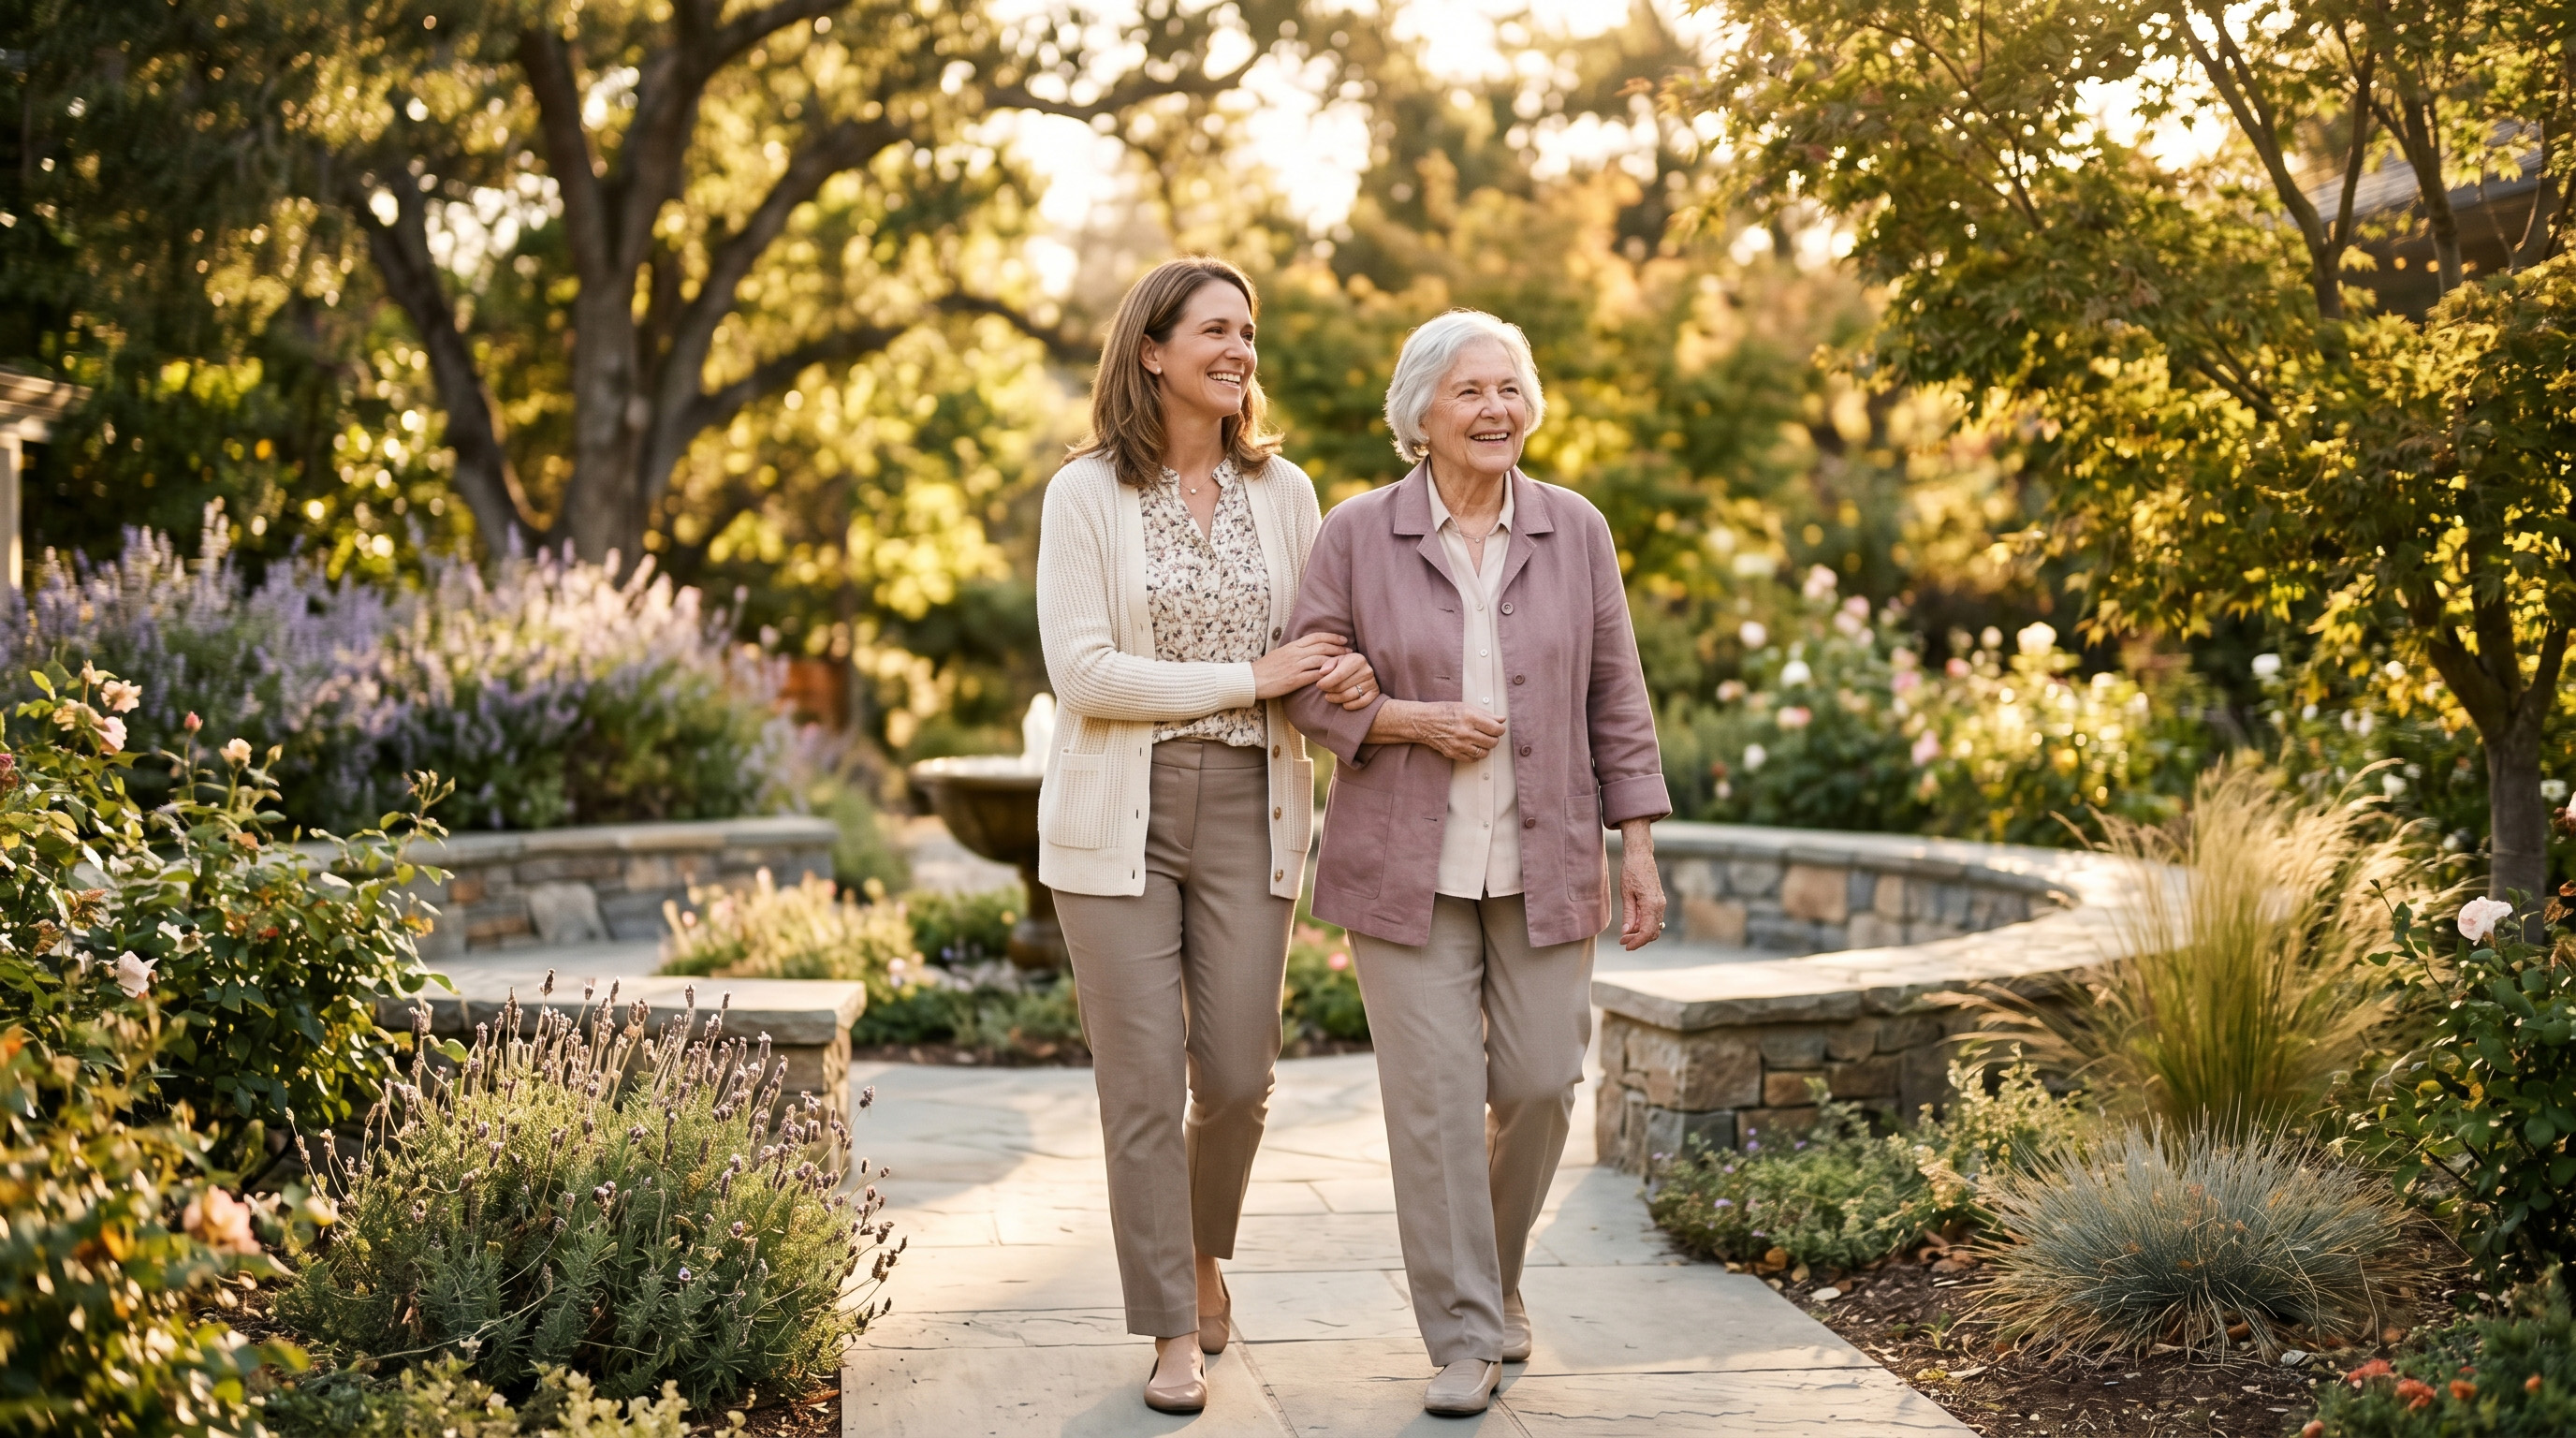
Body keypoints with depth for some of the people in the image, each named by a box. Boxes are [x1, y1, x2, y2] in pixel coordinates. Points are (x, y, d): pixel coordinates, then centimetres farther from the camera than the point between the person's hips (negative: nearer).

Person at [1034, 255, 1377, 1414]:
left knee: (1236, 1075, 4)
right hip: (1119, 818, -3)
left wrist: (1353, 679, -10)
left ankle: (1201, 1248, 34)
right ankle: (1174, 1332, 10)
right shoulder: (1085, 493, -4)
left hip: (1248, 811, 3)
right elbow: (1080, 672, -12)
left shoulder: (1282, 491, 7)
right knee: (1144, 1080, -2)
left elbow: (1320, 651, 15)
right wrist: (1251, 678, -14)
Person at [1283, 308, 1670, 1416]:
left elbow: (1616, 697, 5)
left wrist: (1638, 847, 2)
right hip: (1407, 864, -2)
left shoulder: (1575, 531, 2)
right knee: (1435, 1096, -3)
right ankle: (1464, 1337, 8)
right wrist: (1408, 720, -17)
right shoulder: (1357, 534, -4)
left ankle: (1496, 1273, 33)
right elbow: (1307, 685, 0)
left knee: (1539, 1085, 4)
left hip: (1542, 864, 2)